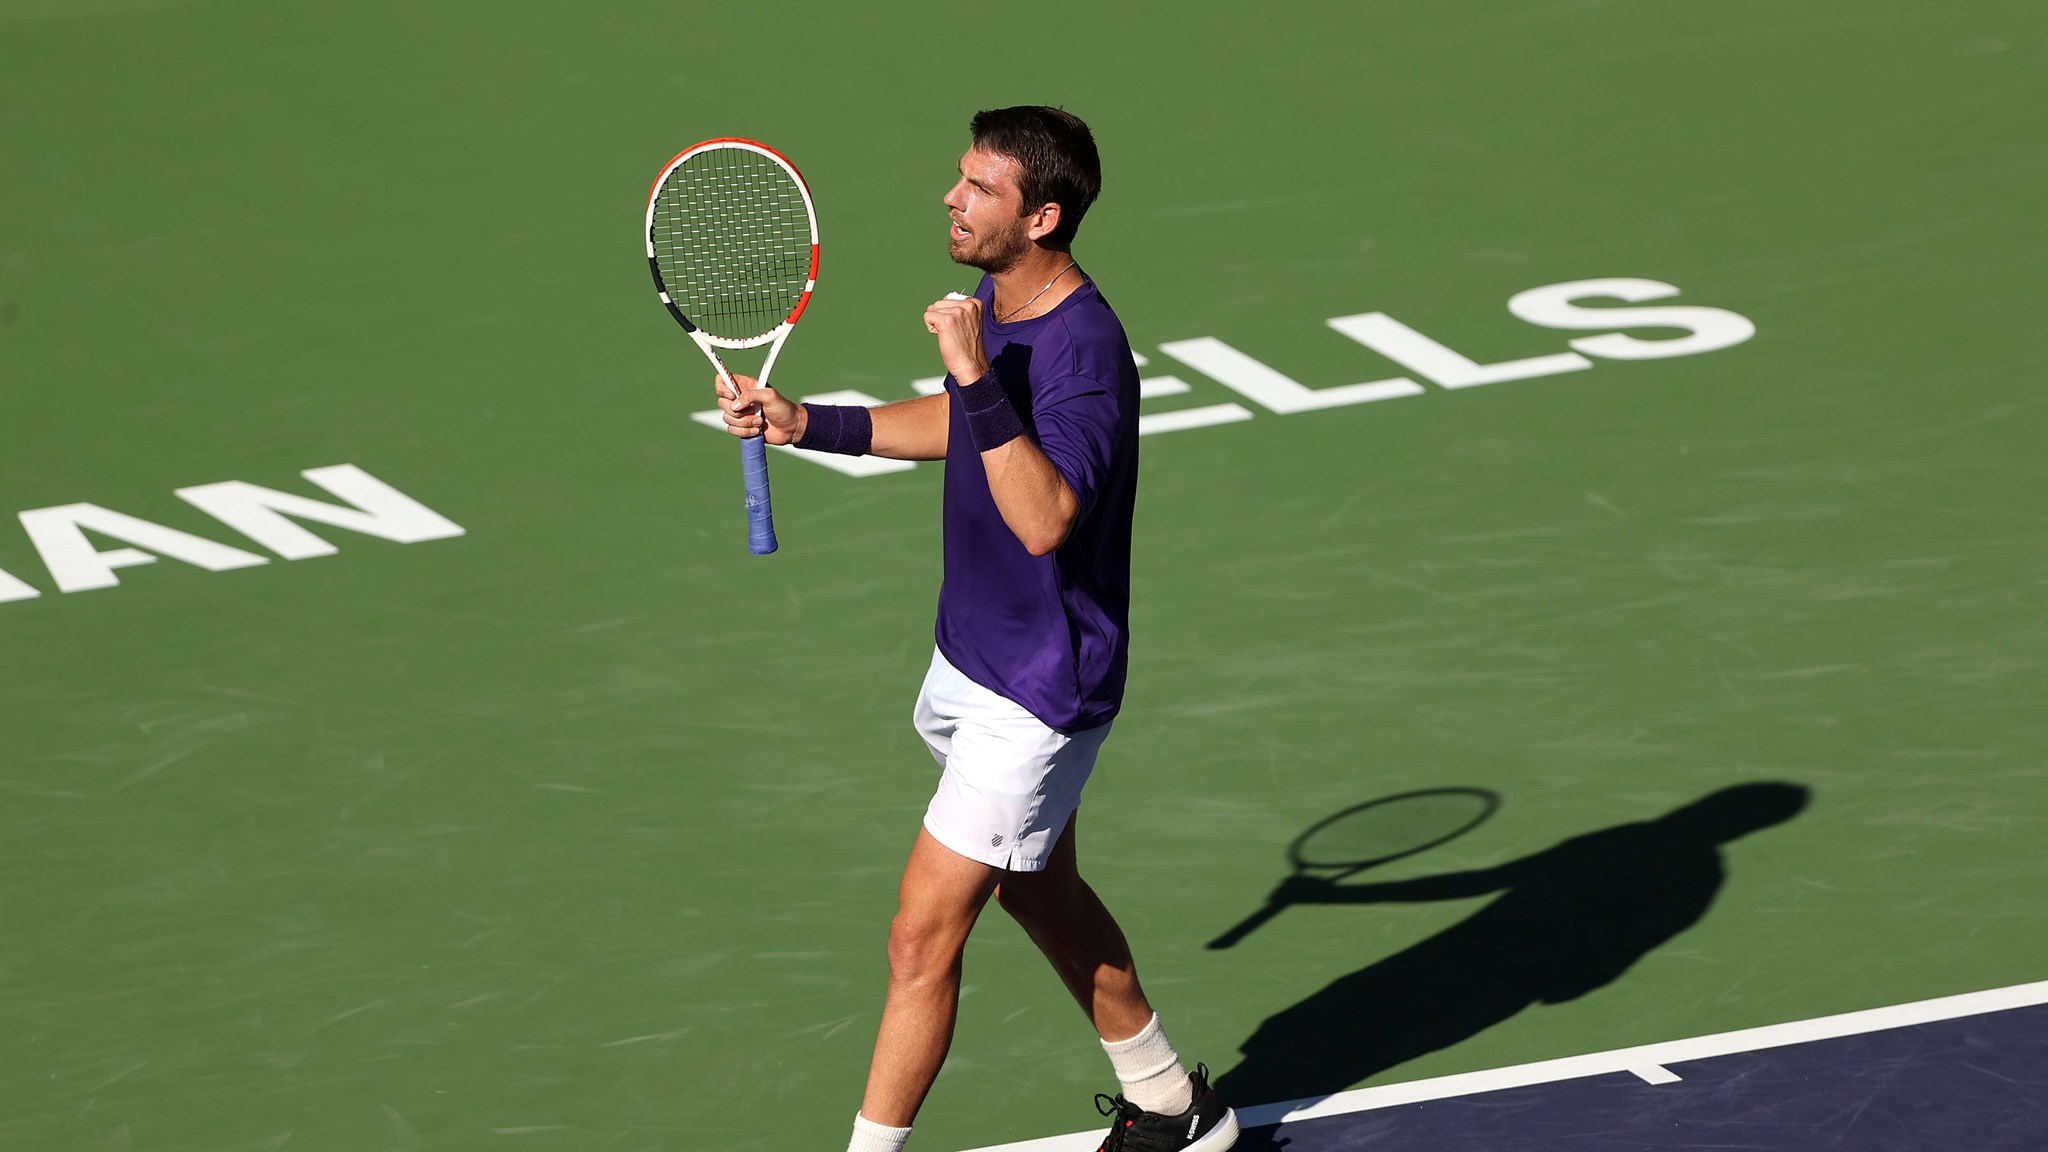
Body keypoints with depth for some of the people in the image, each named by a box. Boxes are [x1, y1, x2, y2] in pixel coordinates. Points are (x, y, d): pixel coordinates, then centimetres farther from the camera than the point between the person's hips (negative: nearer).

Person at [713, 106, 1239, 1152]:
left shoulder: (1086, 353, -29)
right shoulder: (993, 302, 0)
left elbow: (1043, 519, -41)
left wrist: (978, 377, -45)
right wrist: (803, 424, 12)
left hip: (1040, 694, -10)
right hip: (971, 658, 10)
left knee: (922, 936, -7)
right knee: (1043, 896, 25)